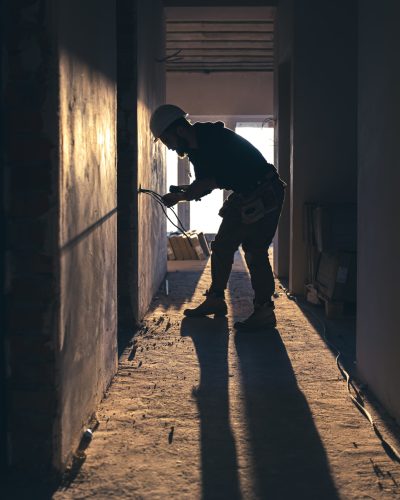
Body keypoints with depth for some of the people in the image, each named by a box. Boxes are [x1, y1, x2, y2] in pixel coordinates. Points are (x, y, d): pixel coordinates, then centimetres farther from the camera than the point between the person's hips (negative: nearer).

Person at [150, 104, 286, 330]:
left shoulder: (216, 139, -23)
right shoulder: (197, 148, 6)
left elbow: (209, 182, -26)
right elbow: (206, 184, 12)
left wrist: (180, 196, -17)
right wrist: (183, 194, -4)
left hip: (265, 196, -10)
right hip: (243, 197, 10)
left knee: (255, 252, -12)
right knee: (222, 247, 11)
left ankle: (264, 312, -9)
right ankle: (215, 300, 21)